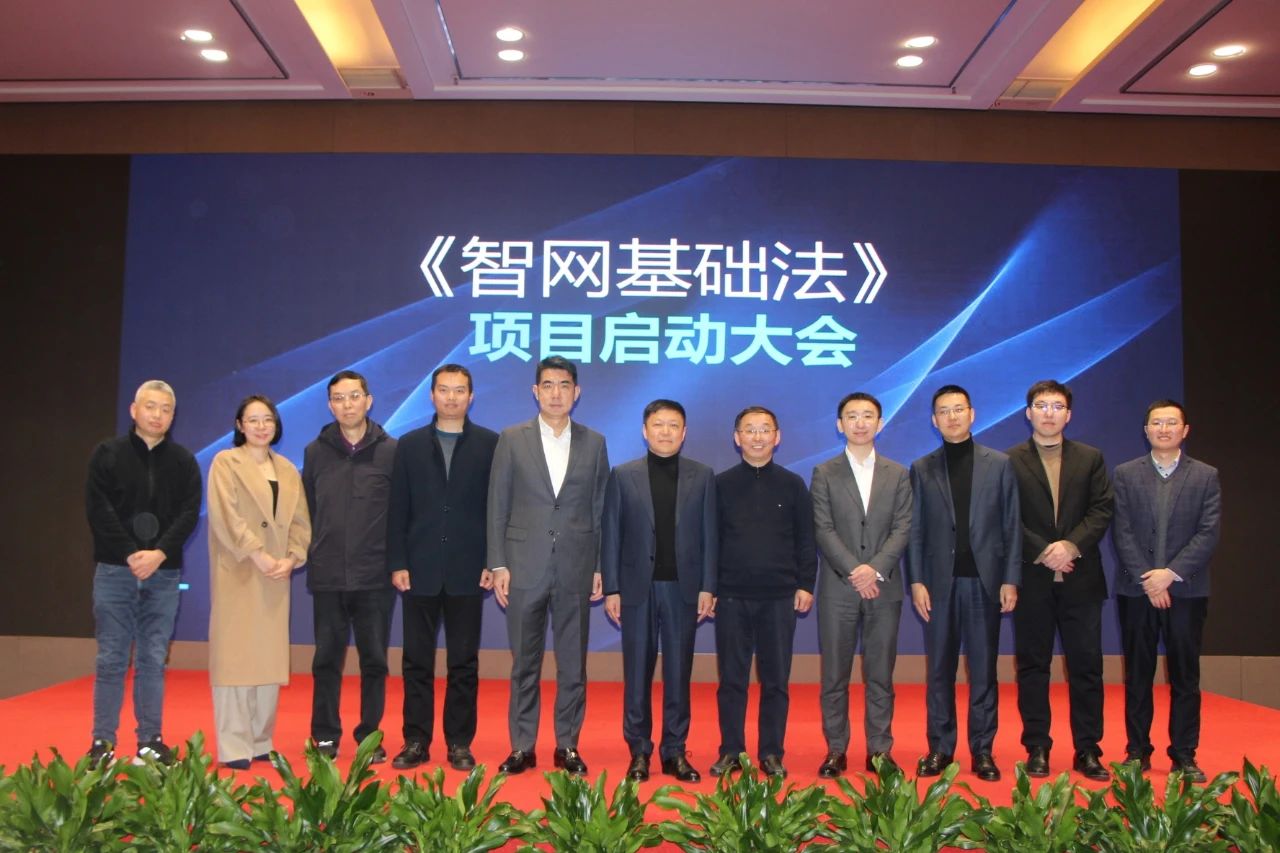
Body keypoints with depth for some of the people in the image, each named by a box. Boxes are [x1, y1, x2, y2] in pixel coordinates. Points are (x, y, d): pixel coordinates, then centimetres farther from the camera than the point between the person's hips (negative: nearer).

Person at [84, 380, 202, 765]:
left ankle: (150, 740, 12)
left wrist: (160, 553, -15)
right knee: (111, 659, 3)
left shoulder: (184, 461, 8)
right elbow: (98, 509, -4)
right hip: (115, 570, -1)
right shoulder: (107, 454, 4)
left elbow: (189, 513, 0)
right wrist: (130, 554, -13)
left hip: (163, 573, 1)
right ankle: (103, 742, 11)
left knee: (153, 660, 5)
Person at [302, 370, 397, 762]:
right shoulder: (316, 452, 7)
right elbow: (306, 511, 11)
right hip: (327, 578, 2)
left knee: (374, 660, 7)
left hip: (376, 578, -1)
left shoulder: (390, 451, 1)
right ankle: (325, 737, 21)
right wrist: (310, 555, 5)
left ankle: (370, 737, 18)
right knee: (326, 660, 9)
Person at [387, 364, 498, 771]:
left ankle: (459, 743, 16)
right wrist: (397, 563, -2)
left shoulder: (490, 444, 3)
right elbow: (398, 509, 5)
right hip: (420, 569, 2)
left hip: (467, 570, -1)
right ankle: (416, 741, 17)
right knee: (417, 661, 7)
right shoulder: (410, 445, 8)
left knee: (464, 662, 6)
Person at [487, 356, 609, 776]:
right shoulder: (512, 439, 2)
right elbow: (497, 507, 2)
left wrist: (600, 567, 2)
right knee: (524, 663, 8)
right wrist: (498, 564, -4)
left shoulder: (594, 443, 6)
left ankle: (567, 746, 19)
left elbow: (600, 510, 6)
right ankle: (522, 746, 18)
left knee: (573, 663, 7)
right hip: (525, 565, -1)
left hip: (575, 568, 1)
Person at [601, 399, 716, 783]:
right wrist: (611, 589, -3)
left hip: (683, 587, 0)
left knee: (678, 674, 7)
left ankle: (675, 752, 17)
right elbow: (610, 536, 2)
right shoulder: (623, 476, 4)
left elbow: (709, 535, 3)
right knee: (637, 674, 7)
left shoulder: (703, 476, 5)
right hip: (638, 588, 0)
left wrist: (707, 588, -3)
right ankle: (639, 752, 17)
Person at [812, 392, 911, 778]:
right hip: (838, 588, -1)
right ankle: (835, 751, 12)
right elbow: (823, 530, -4)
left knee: (880, 674, 7)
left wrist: (876, 569, -14)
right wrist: (854, 571, -15)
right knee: (834, 675, 4)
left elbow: (902, 528, 1)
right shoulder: (824, 473, 5)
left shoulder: (898, 474, 10)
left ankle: (879, 750, 16)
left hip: (884, 587, 1)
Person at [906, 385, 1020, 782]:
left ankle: (982, 750, 14)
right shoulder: (921, 469, 7)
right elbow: (914, 531, 5)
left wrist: (1011, 580, -4)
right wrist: (916, 581, -3)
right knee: (940, 669, 6)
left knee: (983, 669, 5)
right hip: (940, 581, 1)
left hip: (985, 581, -1)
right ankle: (940, 748, 15)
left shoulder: (999, 465, 6)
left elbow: (1012, 526, 3)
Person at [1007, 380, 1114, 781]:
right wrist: (1043, 552, -12)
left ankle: (1088, 750, 13)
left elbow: (1102, 510, 2)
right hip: (1032, 578, -1)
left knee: (1086, 665, 4)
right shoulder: (1009, 462, 3)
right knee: (1032, 666, 5)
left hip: (1081, 577, 2)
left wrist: (1071, 545, -13)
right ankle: (1037, 749, 13)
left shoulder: (1091, 459, 10)